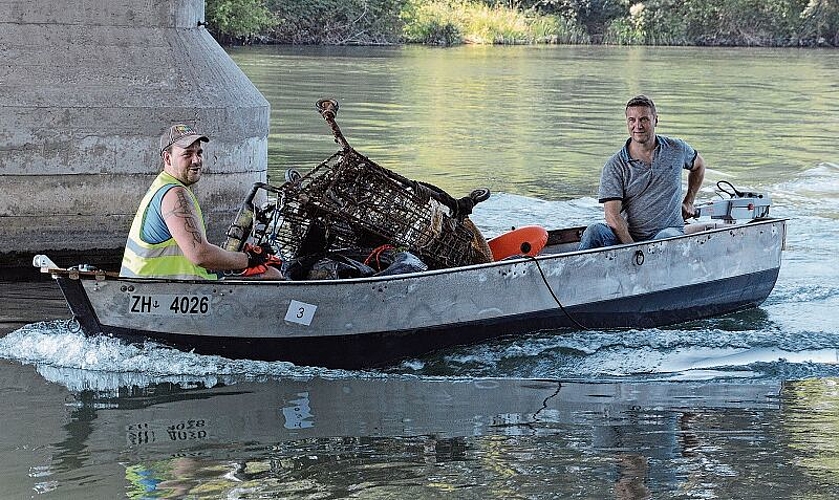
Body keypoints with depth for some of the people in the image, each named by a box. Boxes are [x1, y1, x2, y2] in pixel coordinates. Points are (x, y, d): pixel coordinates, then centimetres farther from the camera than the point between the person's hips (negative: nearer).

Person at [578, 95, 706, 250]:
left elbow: (698, 165, 32)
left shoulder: (677, 150, 6)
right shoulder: (614, 166, -3)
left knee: (668, 238, -38)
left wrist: (688, 202, 26)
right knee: (594, 231, -31)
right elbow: (612, 216, -12)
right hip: (627, 235, 0)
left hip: (669, 230, 0)